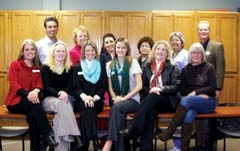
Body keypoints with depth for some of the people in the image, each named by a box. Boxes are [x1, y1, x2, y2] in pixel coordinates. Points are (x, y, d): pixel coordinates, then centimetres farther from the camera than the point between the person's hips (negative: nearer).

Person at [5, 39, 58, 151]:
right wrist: (27, 94, -30)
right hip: (16, 101, -2)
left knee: (31, 114, -33)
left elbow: (40, 83, 2)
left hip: (32, 99, 2)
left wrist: (36, 91, -24)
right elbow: (14, 84, -10)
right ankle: (49, 136, -38)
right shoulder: (15, 64, 2)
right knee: (33, 104, -35)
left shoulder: (38, 67, 13)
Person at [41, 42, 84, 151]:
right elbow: (47, 87, -6)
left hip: (66, 98, 2)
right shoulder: (46, 67, 3)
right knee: (62, 105, -37)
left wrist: (64, 93, -23)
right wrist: (58, 93, -27)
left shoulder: (70, 68, 11)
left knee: (62, 106, -35)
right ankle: (75, 138, -44)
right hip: (49, 98, -1)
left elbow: (70, 86, 2)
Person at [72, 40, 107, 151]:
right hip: (81, 100, 0)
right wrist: (84, 96, -18)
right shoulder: (77, 68, 14)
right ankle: (94, 141, -41)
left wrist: (95, 98, -14)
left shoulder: (101, 68, 14)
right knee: (87, 106, -34)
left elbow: (103, 87, 5)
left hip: (97, 101, 0)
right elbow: (76, 87, 4)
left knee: (89, 107, -34)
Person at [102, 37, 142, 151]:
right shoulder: (110, 65, 12)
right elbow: (110, 86, 13)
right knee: (119, 113, -31)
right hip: (118, 100, 2)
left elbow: (139, 86, -7)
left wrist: (124, 98, -15)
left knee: (117, 107, -34)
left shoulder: (133, 62, 1)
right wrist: (115, 98, -7)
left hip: (132, 100, -2)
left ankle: (110, 141, -32)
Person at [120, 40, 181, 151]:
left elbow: (176, 87, -3)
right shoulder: (147, 68, 17)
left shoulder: (172, 68, 8)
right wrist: (150, 90, -7)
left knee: (152, 97, -36)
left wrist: (160, 89, -19)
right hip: (152, 100, 2)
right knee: (150, 110, -35)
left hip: (168, 101, -2)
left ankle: (133, 128, -43)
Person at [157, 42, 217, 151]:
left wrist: (195, 92, -13)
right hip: (192, 102, 2)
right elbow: (182, 90, 8)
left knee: (186, 100, -34)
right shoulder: (186, 69, 12)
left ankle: (169, 132, -34)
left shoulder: (209, 67, 5)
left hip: (208, 102, -2)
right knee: (189, 115, -35)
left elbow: (213, 87, -3)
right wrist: (200, 94, -7)